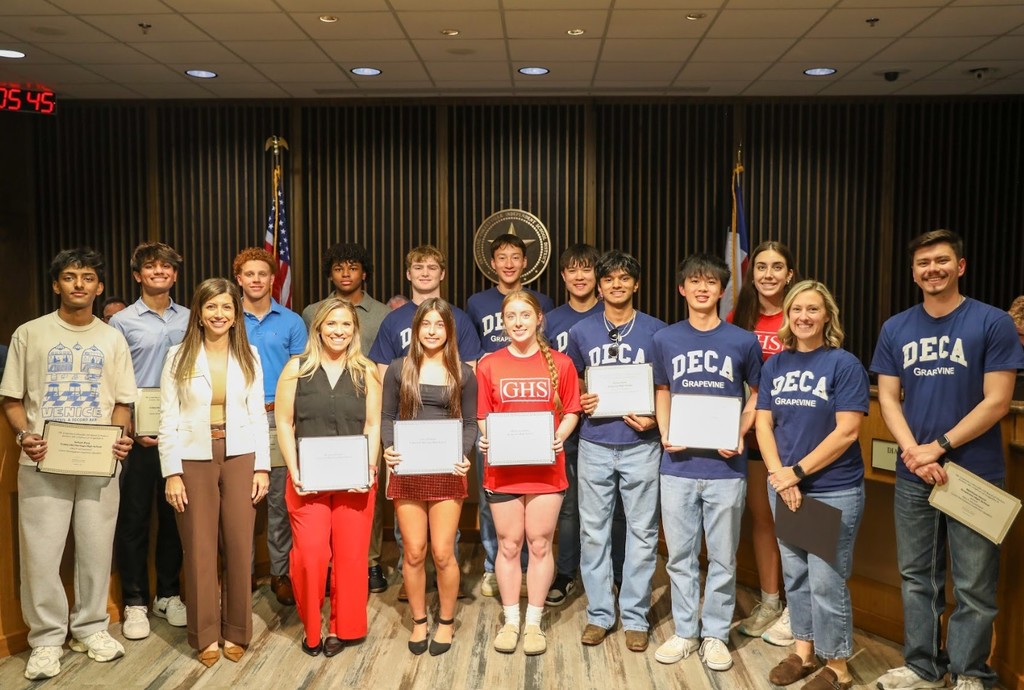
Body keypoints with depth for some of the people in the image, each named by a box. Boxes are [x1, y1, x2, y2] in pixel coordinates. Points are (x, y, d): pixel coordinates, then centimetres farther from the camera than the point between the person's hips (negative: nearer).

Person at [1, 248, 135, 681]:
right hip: (43, 463, -1)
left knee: (96, 549, 7)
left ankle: (90, 628, 24)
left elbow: (122, 402, 10)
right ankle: (46, 639, 17)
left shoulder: (112, 339, 9)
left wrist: (121, 437, -9)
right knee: (40, 553, 1)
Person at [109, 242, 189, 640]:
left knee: (174, 515, 10)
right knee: (134, 518, 4)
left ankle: (168, 595, 24)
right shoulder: (122, 322, 0)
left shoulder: (189, 319, 7)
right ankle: (134, 602, 16)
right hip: (138, 435, -2)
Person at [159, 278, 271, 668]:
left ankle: (235, 632, 19)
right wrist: (172, 472, -7)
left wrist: (262, 466, -1)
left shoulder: (248, 356, 4)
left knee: (239, 547, 4)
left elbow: (257, 414, 4)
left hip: (239, 457, 1)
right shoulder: (179, 356, -1)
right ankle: (205, 635, 18)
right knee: (199, 549, 5)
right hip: (194, 460, -1)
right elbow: (168, 418, -2)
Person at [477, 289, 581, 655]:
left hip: (546, 468, 0)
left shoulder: (560, 363, 0)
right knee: (508, 545, 9)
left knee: (540, 545, 8)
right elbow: (483, 417, 5)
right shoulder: (489, 365, 2)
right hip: (503, 469, 1)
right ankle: (510, 621, 24)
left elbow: (571, 411, 5)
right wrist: (485, 439, -14)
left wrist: (560, 436, -13)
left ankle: (534, 622, 22)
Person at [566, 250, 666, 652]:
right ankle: (599, 613, 22)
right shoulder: (582, 332, 6)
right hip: (595, 446, 2)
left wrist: (655, 419, -11)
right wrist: (581, 402, -5)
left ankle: (635, 617, 19)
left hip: (640, 445, -1)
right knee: (593, 531, 7)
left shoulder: (656, 331, 1)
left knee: (642, 532, 5)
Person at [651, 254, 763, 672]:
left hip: (725, 467, -1)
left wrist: (740, 435, -8)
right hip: (677, 467, 2)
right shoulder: (665, 340, 4)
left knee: (722, 558, 9)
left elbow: (757, 396, 9)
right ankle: (685, 631, 26)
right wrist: (665, 433, -3)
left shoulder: (743, 341, -1)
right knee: (680, 556, 11)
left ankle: (715, 634, 25)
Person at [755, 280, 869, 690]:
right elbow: (763, 424, 3)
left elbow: (846, 432, -15)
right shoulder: (775, 365, 5)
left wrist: (797, 472, -16)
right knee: (794, 573, 15)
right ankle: (803, 652, 33)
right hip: (783, 487, 5)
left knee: (826, 581, 2)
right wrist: (779, 476, -10)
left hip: (834, 491, -5)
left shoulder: (844, 364, -9)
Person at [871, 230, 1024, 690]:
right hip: (912, 476, 4)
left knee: (973, 586, 6)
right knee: (917, 578, 13)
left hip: (975, 475, -3)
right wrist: (913, 453, -11)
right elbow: (888, 399, 4)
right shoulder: (895, 329, 6)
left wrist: (938, 447, -14)